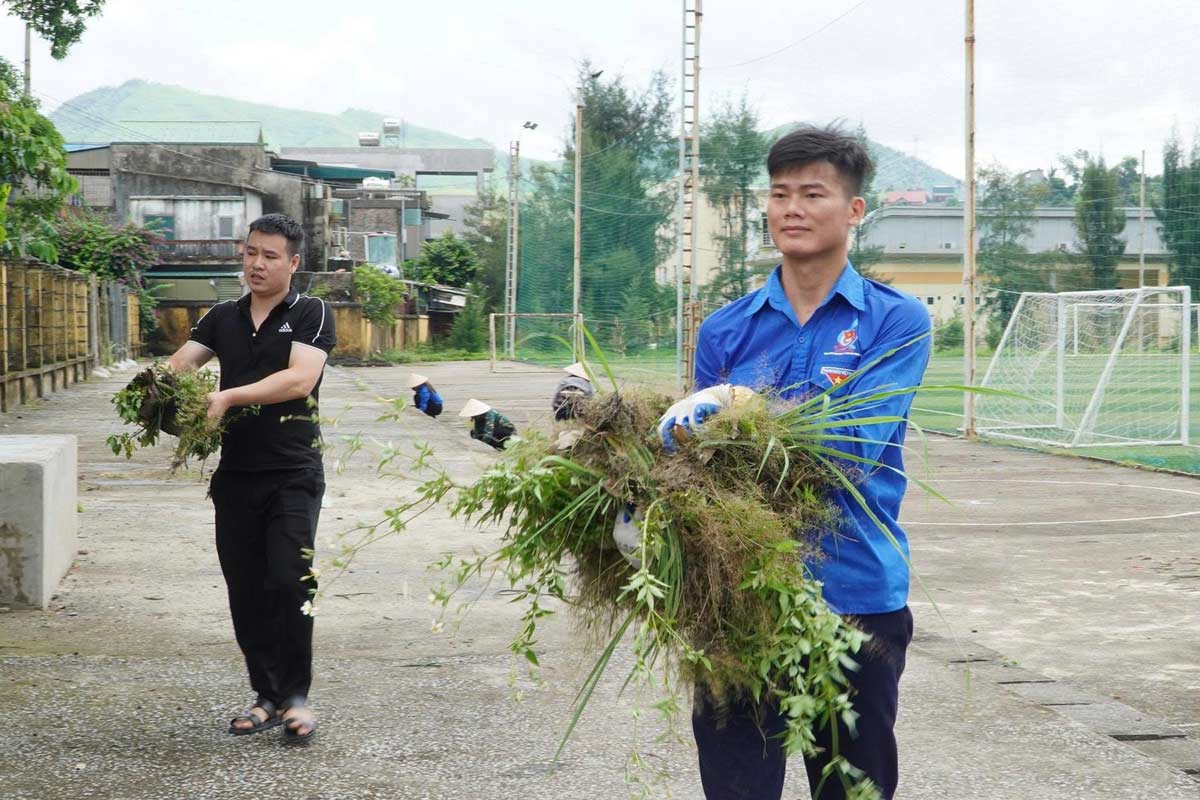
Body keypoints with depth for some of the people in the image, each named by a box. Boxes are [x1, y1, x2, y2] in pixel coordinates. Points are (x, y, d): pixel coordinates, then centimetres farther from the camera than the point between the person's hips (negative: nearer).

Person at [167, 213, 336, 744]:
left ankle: (295, 695, -2)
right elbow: (180, 362, 1)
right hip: (235, 475, 5)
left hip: (293, 474, -5)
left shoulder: (310, 314, -2)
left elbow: (300, 379, -17)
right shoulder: (223, 318, 13)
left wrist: (229, 396, -26)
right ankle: (268, 696, 16)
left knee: (289, 581, -15)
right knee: (245, 591, 6)